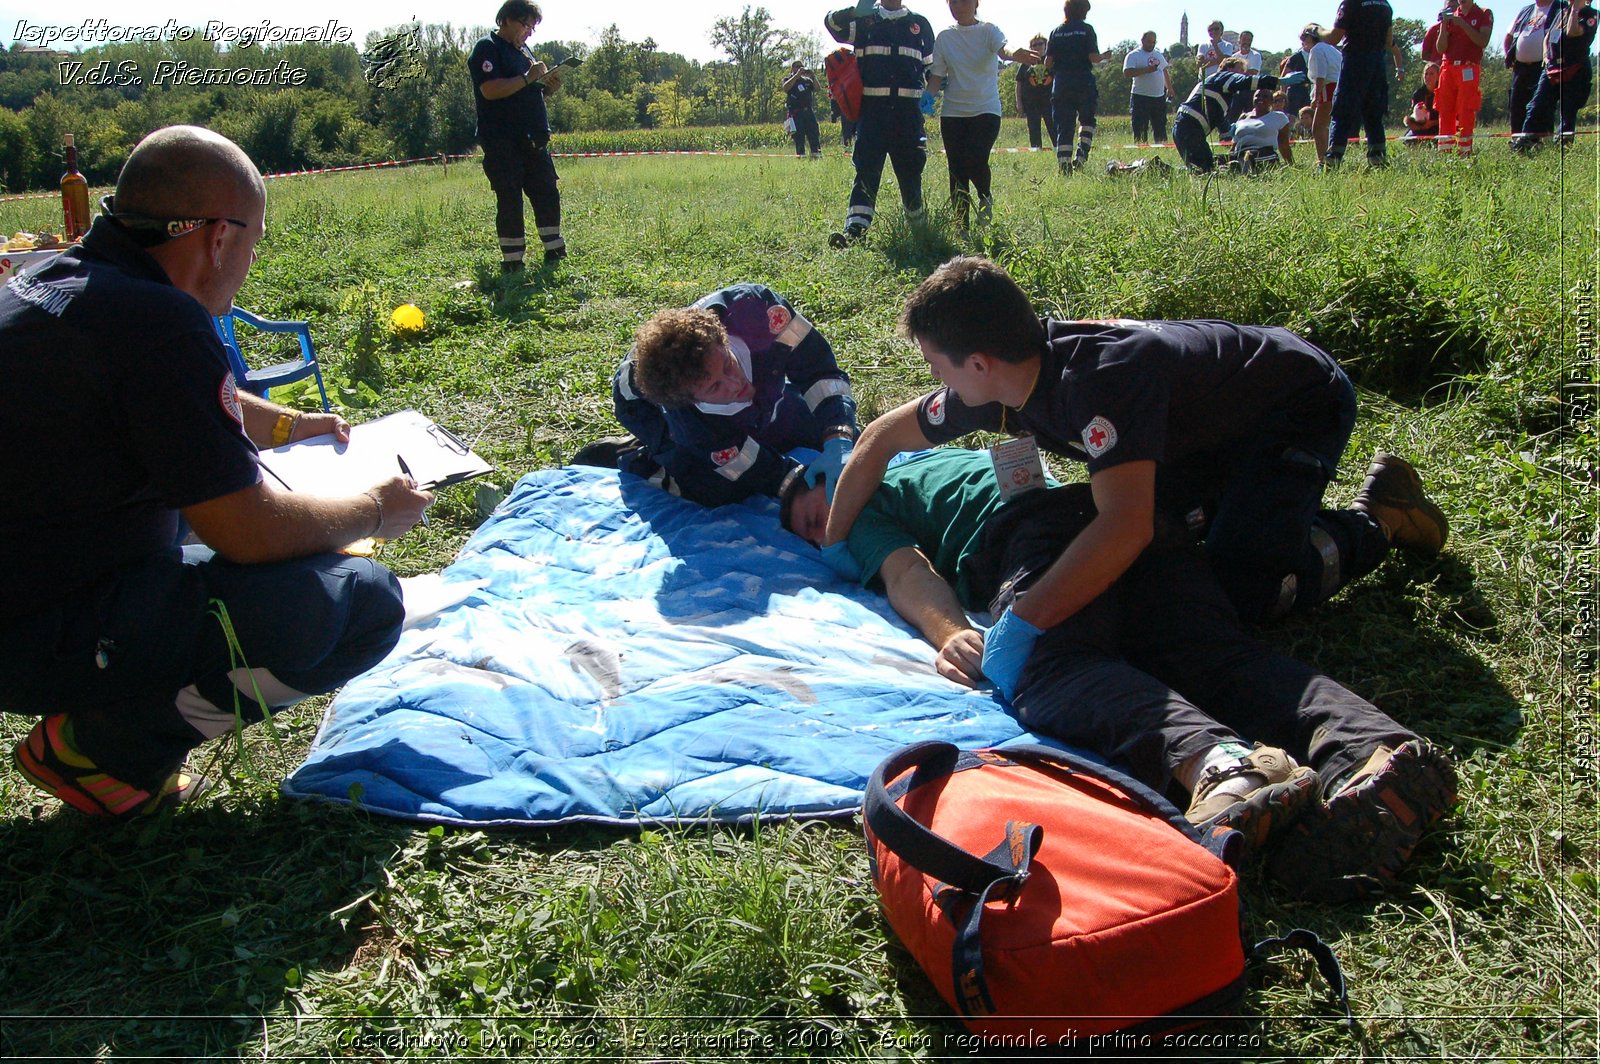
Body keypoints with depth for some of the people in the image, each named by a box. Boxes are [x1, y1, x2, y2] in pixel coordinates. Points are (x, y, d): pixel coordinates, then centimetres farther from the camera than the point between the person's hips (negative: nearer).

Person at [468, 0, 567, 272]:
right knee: (510, 200, -6)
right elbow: (490, 90, -22)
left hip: (533, 140, 8)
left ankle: (555, 252, 17)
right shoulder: (487, 49, -8)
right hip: (502, 143, -8)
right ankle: (512, 261, 0)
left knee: (548, 194, 7)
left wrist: (549, 86, 4)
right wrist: (528, 77, -19)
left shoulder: (523, 51, 19)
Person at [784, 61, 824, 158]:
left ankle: (817, 155, -4)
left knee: (814, 134, -4)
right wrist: (797, 75, -19)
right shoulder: (788, 80, 7)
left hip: (809, 111, 4)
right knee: (799, 137, -6)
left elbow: (817, 89, 6)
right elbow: (785, 88, -16)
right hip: (796, 113, -4)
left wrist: (813, 77, -9)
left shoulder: (807, 80, 18)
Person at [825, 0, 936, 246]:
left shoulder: (919, 24, 15)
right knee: (866, 170, -11)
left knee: (910, 170, 8)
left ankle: (919, 226, 25)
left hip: (908, 109, 2)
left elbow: (931, 66, 22)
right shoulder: (865, 21, 9)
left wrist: (929, 90, 4)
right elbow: (833, 23, -6)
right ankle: (855, 229, -19)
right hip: (872, 108, -2)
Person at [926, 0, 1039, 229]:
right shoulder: (944, 37, 8)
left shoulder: (988, 31, -1)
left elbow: (1002, 48, -23)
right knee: (957, 169, 1)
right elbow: (937, 75, 8)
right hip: (953, 112, 3)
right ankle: (960, 226, 10)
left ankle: (985, 198, 10)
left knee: (975, 160, -22)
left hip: (986, 109, -3)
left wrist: (1015, 54, -46)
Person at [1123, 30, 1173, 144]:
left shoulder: (1158, 54, 16)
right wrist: (1146, 70, -23)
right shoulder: (1133, 55, -5)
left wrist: (1169, 88, 20)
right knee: (1140, 129, -7)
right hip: (1141, 97, -6)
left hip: (1159, 97, 6)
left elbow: (1165, 71, 25)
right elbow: (1127, 73, -18)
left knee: (1160, 127, 10)